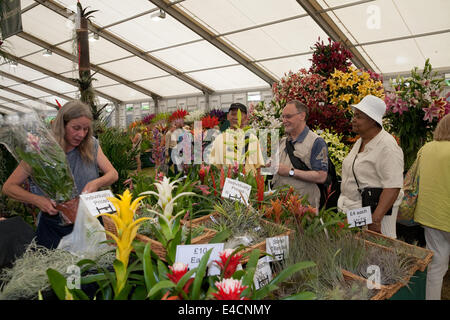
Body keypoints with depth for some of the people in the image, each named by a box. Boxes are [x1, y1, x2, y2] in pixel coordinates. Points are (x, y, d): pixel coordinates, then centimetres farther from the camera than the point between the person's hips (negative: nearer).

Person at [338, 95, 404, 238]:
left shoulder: (387, 146, -17)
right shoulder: (360, 141, 12)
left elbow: (393, 187, -23)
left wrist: (376, 218, -28)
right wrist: (343, 202, 16)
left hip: (373, 212, -8)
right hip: (350, 209, 8)